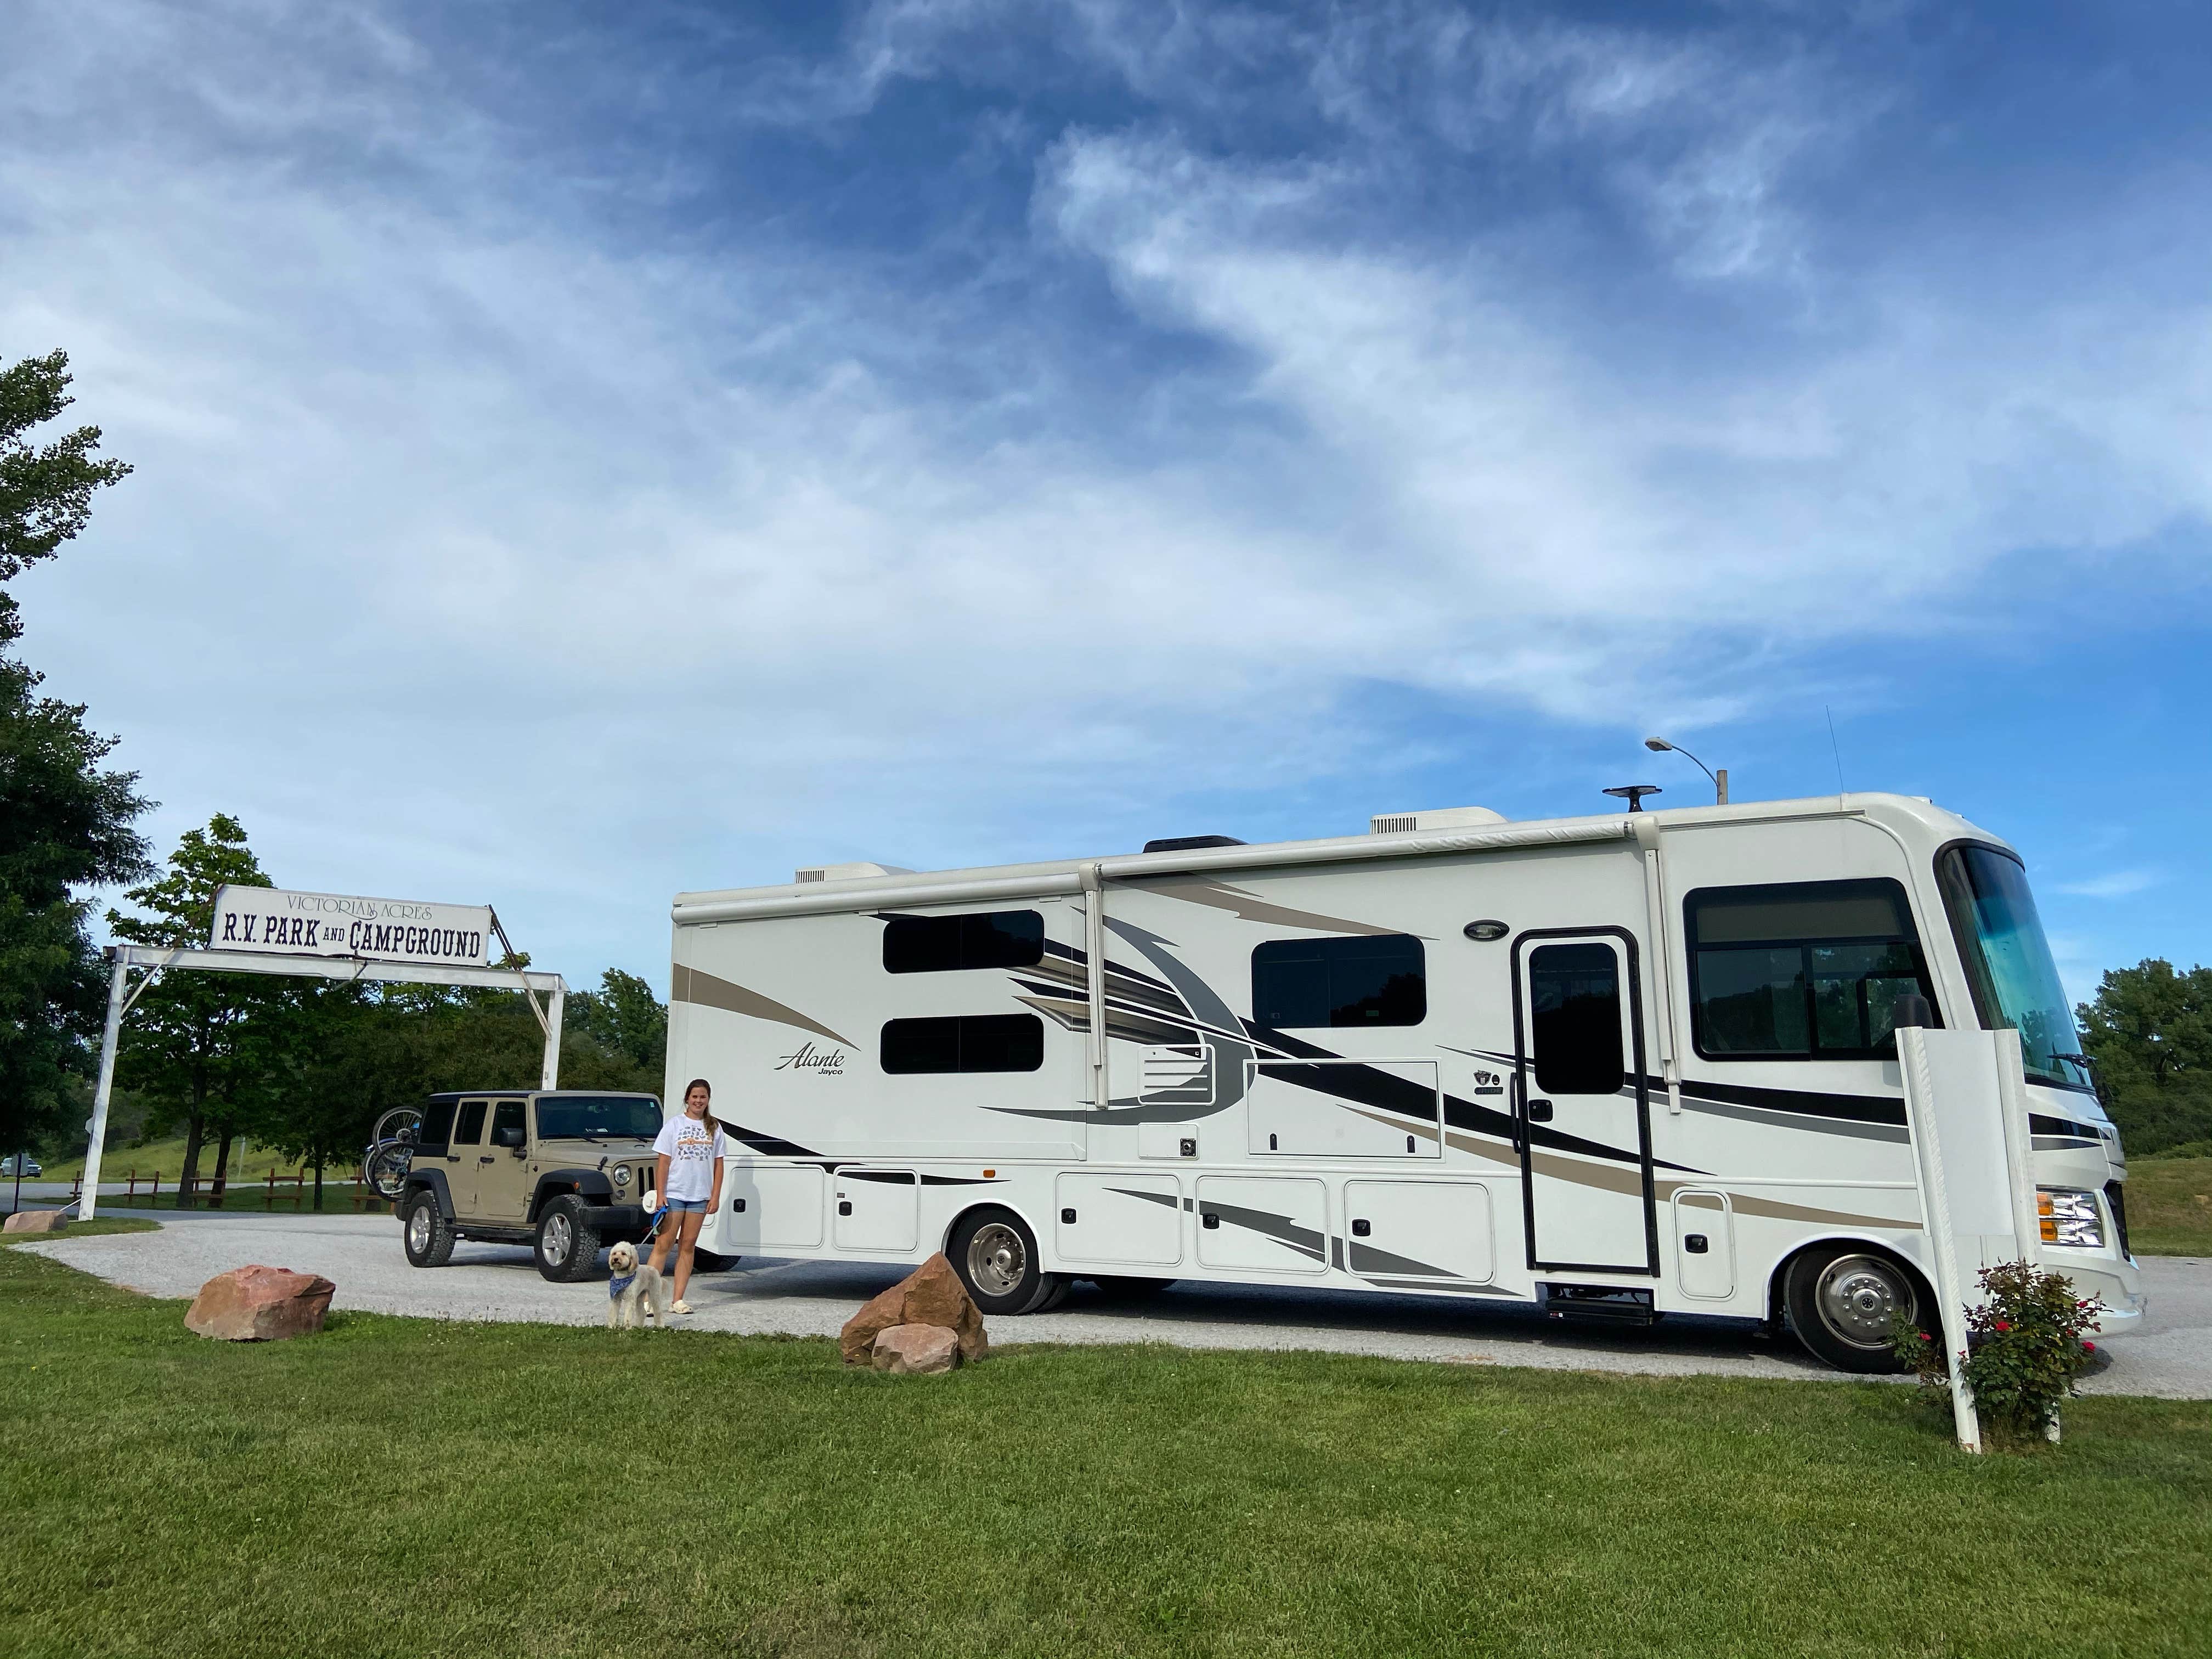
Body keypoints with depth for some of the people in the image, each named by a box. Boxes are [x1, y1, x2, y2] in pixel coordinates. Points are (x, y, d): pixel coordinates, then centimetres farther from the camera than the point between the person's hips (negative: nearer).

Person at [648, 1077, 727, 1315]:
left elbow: (718, 1164, 8)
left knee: (687, 1246, 6)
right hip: (674, 1194, -2)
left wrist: (715, 1196, 1)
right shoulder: (673, 1125, 1)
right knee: (663, 1245, -5)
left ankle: (678, 1300, 9)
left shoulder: (715, 1128, 8)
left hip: (700, 1197, 3)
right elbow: (663, 1162, -2)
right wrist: (660, 1195, -8)